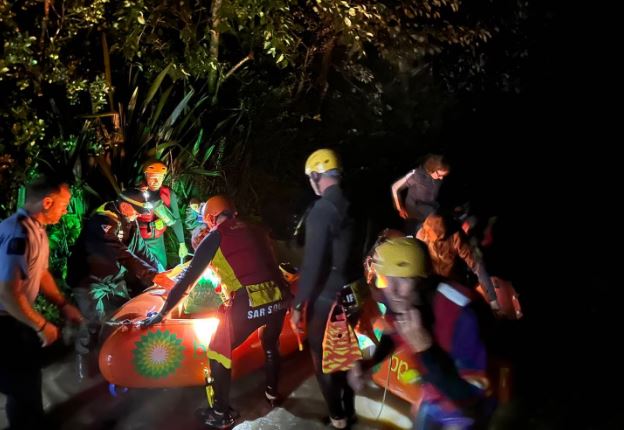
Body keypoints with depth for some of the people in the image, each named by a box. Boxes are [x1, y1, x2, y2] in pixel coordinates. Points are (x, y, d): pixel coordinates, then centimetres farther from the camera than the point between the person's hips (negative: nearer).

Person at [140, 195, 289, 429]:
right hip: (277, 299, 6)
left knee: (219, 354, 16)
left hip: (246, 305, -5)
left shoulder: (214, 238, 5)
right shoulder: (257, 232, 18)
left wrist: (162, 313, 11)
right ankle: (272, 393, 48)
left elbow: (188, 279, 5)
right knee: (270, 345, 33)